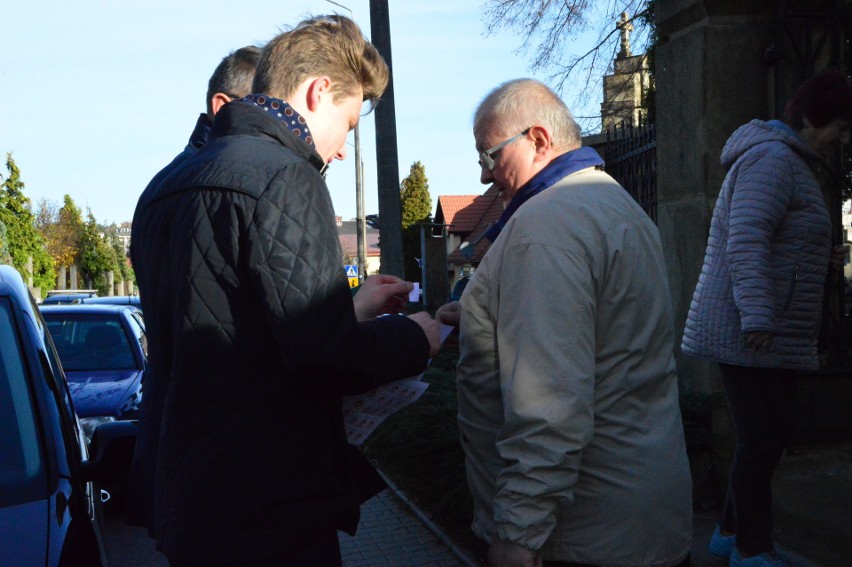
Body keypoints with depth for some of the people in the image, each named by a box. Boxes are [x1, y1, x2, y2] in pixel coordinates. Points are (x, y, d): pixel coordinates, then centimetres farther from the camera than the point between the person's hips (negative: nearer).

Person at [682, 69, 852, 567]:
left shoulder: (791, 163, 21)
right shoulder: (774, 160, -13)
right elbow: (746, 239, -24)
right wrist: (756, 316, -31)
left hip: (772, 336, 11)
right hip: (747, 333, -11)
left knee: (771, 434, 13)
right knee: (765, 436, -8)